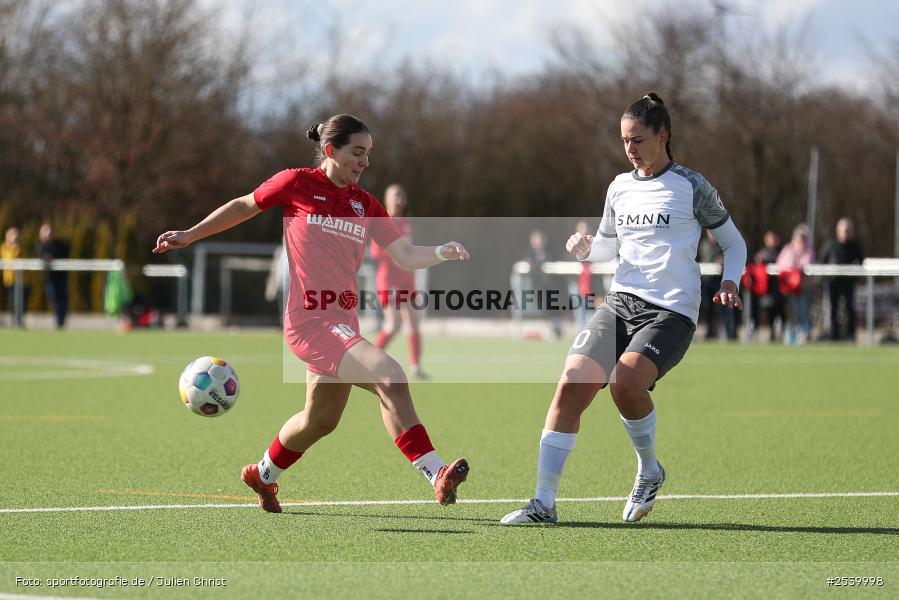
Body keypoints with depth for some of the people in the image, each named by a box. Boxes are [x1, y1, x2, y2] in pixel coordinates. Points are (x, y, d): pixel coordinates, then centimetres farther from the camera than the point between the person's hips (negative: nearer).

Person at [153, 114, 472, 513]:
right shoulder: (297, 184, -3)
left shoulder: (364, 203, 11)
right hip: (310, 320, -7)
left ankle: (262, 475, 47)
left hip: (343, 321, 7)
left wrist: (442, 253, -13)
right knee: (390, 377, -25)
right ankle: (436, 474, -25)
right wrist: (191, 235, 17)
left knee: (320, 419, 21)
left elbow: (404, 255, 6)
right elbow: (244, 206, 12)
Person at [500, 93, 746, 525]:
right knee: (572, 384, -14)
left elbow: (733, 242, 9)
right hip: (621, 301, 5)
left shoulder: (691, 187, 0)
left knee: (625, 380, -31)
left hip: (671, 311, -5)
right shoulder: (620, 187, 14)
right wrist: (587, 249, 4)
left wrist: (730, 282, -10)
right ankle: (543, 503, -12)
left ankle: (649, 470, -3)